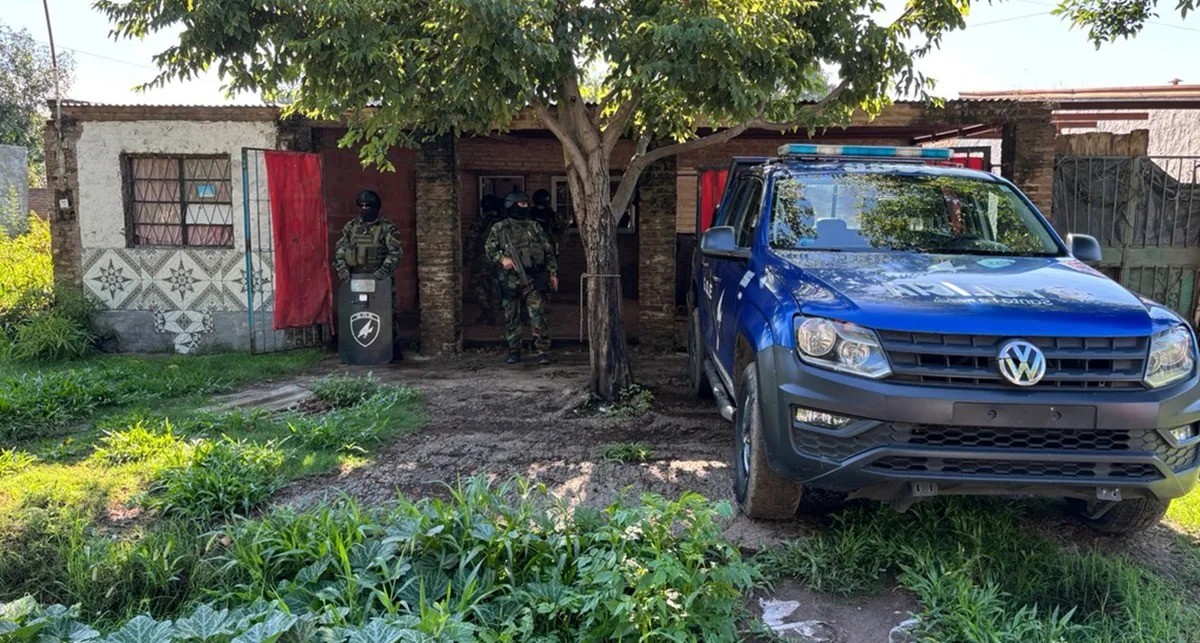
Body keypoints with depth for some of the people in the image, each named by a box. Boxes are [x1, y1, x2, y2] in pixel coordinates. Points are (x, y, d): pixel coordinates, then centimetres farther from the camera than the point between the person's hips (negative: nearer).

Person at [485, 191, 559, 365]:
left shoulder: (534, 227, 12)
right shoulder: (499, 229, 7)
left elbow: (549, 251, 13)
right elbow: (489, 249, 2)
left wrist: (553, 273, 8)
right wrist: (502, 258, -17)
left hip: (532, 279, 0)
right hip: (510, 280, 0)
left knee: (539, 314, -8)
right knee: (511, 317, 6)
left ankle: (543, 351, -4)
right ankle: (514, 352, 16)